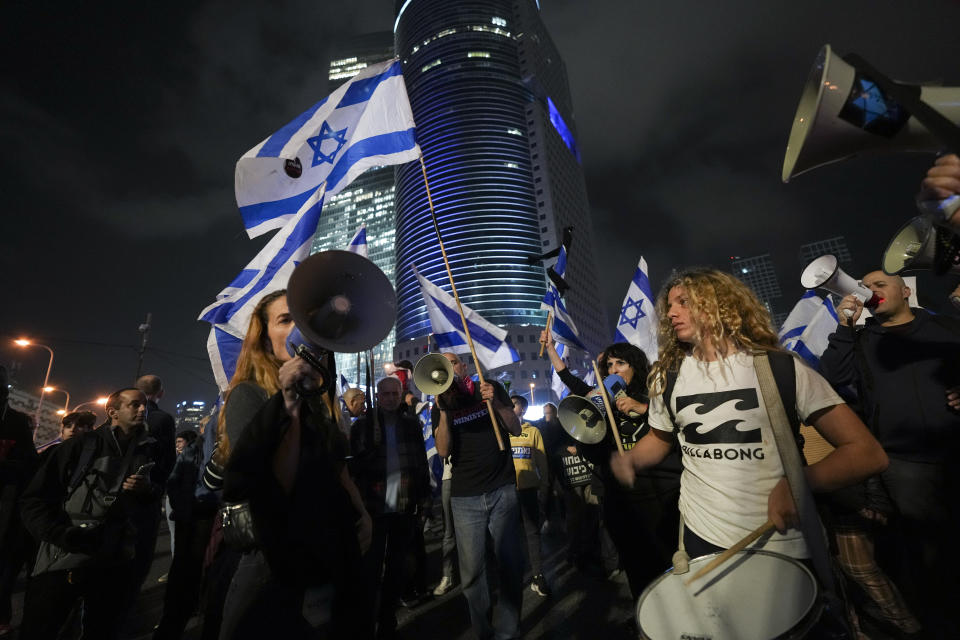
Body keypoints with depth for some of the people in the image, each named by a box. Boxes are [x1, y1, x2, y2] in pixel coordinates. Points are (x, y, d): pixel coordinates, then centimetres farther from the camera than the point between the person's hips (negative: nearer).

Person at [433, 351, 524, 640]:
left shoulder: (491, 388, 2)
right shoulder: (442, 404, 4)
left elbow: (515, 429, -1)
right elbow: (443, 450, -7)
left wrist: (496, 402, -17)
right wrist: (443, 410, -19)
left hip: (502, 489, 0)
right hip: (465, 497, 1)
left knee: (510, 563, 5)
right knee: (472, 569, 4)